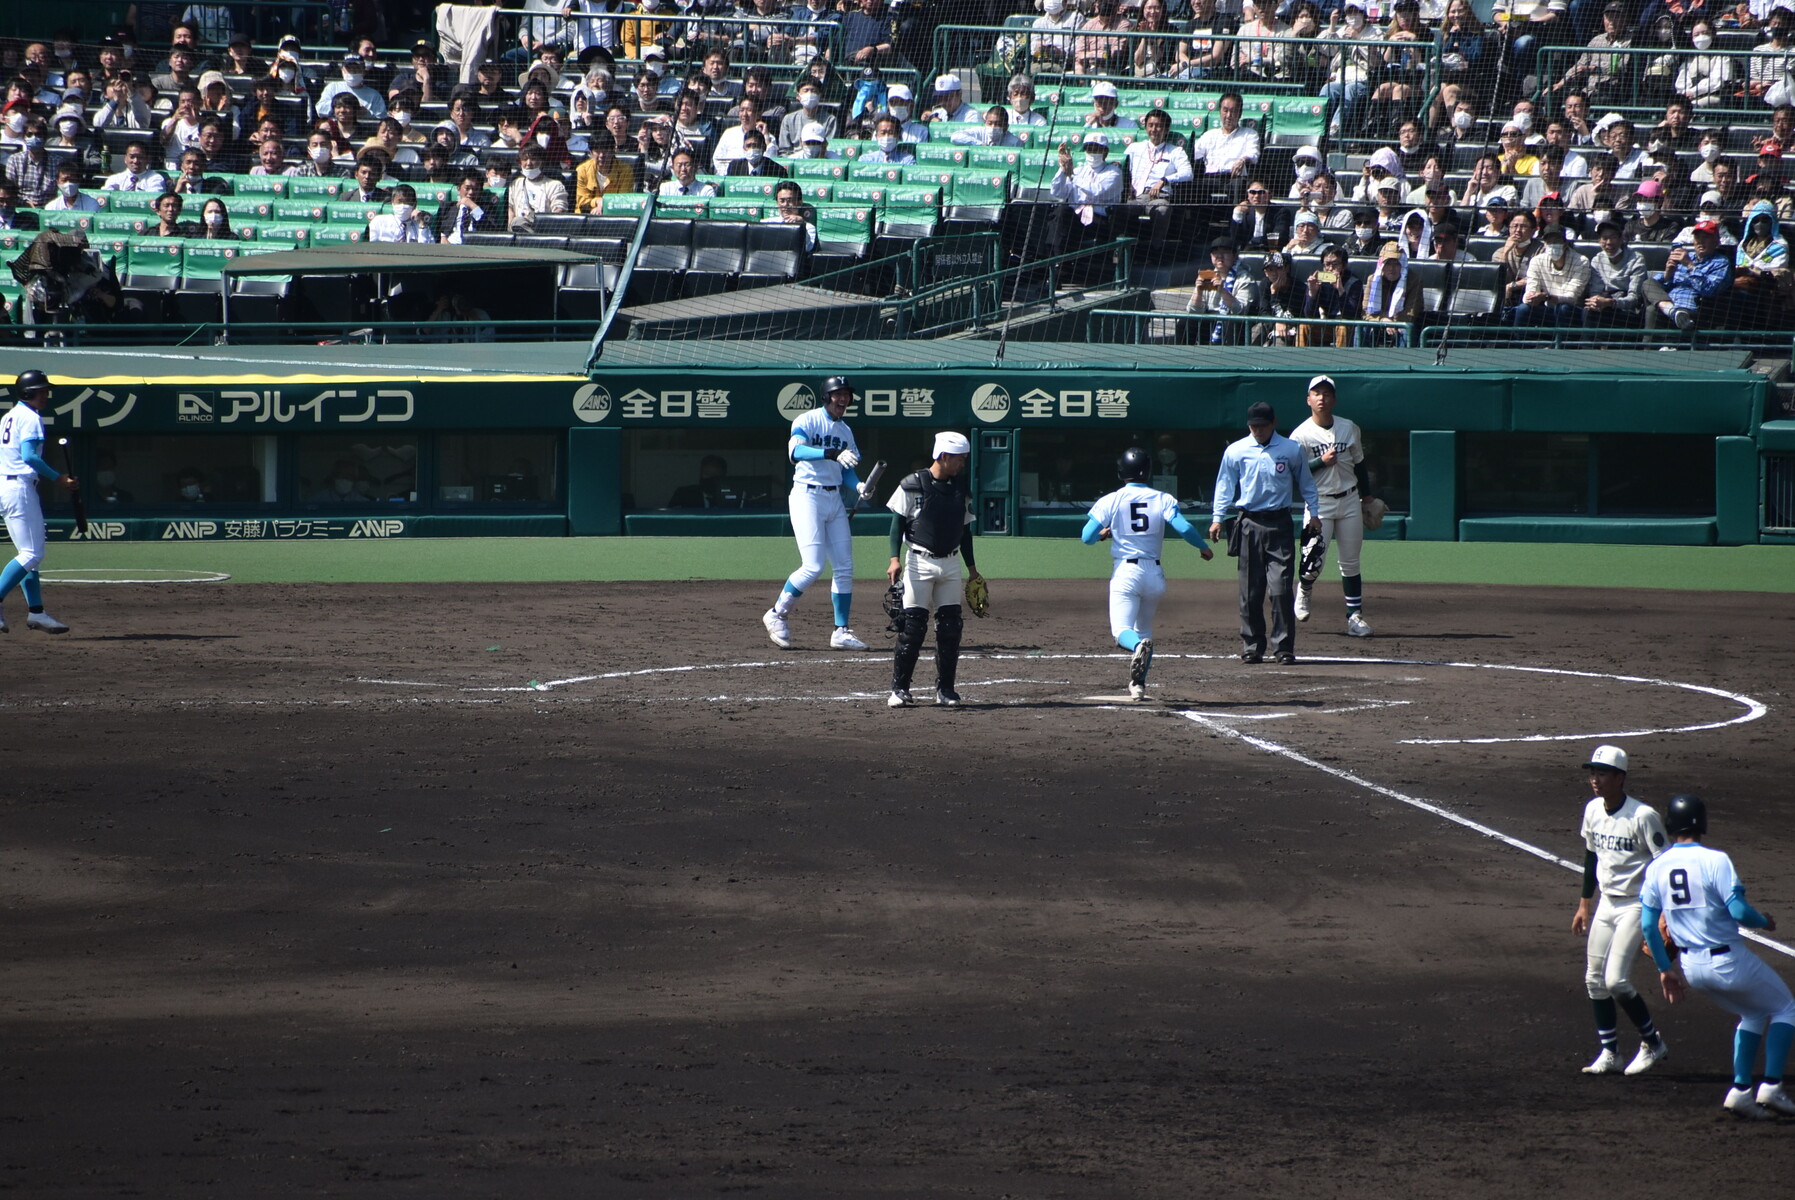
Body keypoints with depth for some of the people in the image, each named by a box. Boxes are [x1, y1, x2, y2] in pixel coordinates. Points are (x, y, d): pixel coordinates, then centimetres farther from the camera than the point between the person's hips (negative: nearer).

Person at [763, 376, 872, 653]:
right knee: (813, 567, -15)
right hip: (807, 497, -7)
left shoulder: (845, 431, 15)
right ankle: (776, 615, 4)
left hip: (835, 499, 7)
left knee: (845, 567, 3)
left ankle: (841, 632, 9)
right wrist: (833, 453, -40)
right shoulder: (807, 421, -8)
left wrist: (858, 486, -4)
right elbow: (795, 451, -26)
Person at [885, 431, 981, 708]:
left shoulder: (962, 490, 9)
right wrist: (895, 558, -15)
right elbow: (898, 522, -5)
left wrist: (972, 568, 16)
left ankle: (945, 689, 10)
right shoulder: (913, 485, -7)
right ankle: (899, 688, -2)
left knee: (950, 628, 2)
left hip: (951, 564, 5)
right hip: (920, 562, -5)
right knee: (912, 626, -8)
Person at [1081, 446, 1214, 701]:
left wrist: (1104, 533, 18)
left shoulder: (1110, 501, -1)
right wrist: (1204, 548, 7)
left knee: (1122, 631, -8)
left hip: (1125, 572, -3)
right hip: (1154, 572, 3)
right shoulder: (1163, 499, 1)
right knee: (1144, 629, 22)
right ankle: (1138, 685, 16)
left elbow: (1087, 537, -5)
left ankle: (1139, 647, -42)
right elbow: (1184, 528, -11)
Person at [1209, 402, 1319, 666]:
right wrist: (1217, 518, 0)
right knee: (1250, 590, 3)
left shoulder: (1292, 450, 4)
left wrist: (1314, 513, 7)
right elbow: (1225, 485, 8)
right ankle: (1252, 646, 11)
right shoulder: (1235, 452, 4)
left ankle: (1283, 648, -5)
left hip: (1279, 525, -1)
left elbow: (1305, 483, 14)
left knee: (1281, 588, -8)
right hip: (1249, 524, 1)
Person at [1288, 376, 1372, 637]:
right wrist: (1321, 462, -20)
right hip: (1319, 504, -3)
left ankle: (1355, 616, 6)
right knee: (1314, 561, -9)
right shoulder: (1300, 435, -5)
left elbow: (1359, 465, 15)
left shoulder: (1350, 429, 6)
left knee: (1350, 562, 4)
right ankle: (1304, 590, 24)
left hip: (1349, 501, 3)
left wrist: (1366, 499, 15)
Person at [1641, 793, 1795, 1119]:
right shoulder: (1715, 860, -16)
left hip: (1690, 966, 6)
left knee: (1753, 1014, 26)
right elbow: (1738, 910, -21)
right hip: (1729, 961, -6)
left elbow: (1648, 924, 4)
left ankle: (1740, 1090, 15)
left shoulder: (1656, 868, 2)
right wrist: (1764, 921, 0)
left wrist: (1665, 968, 13)